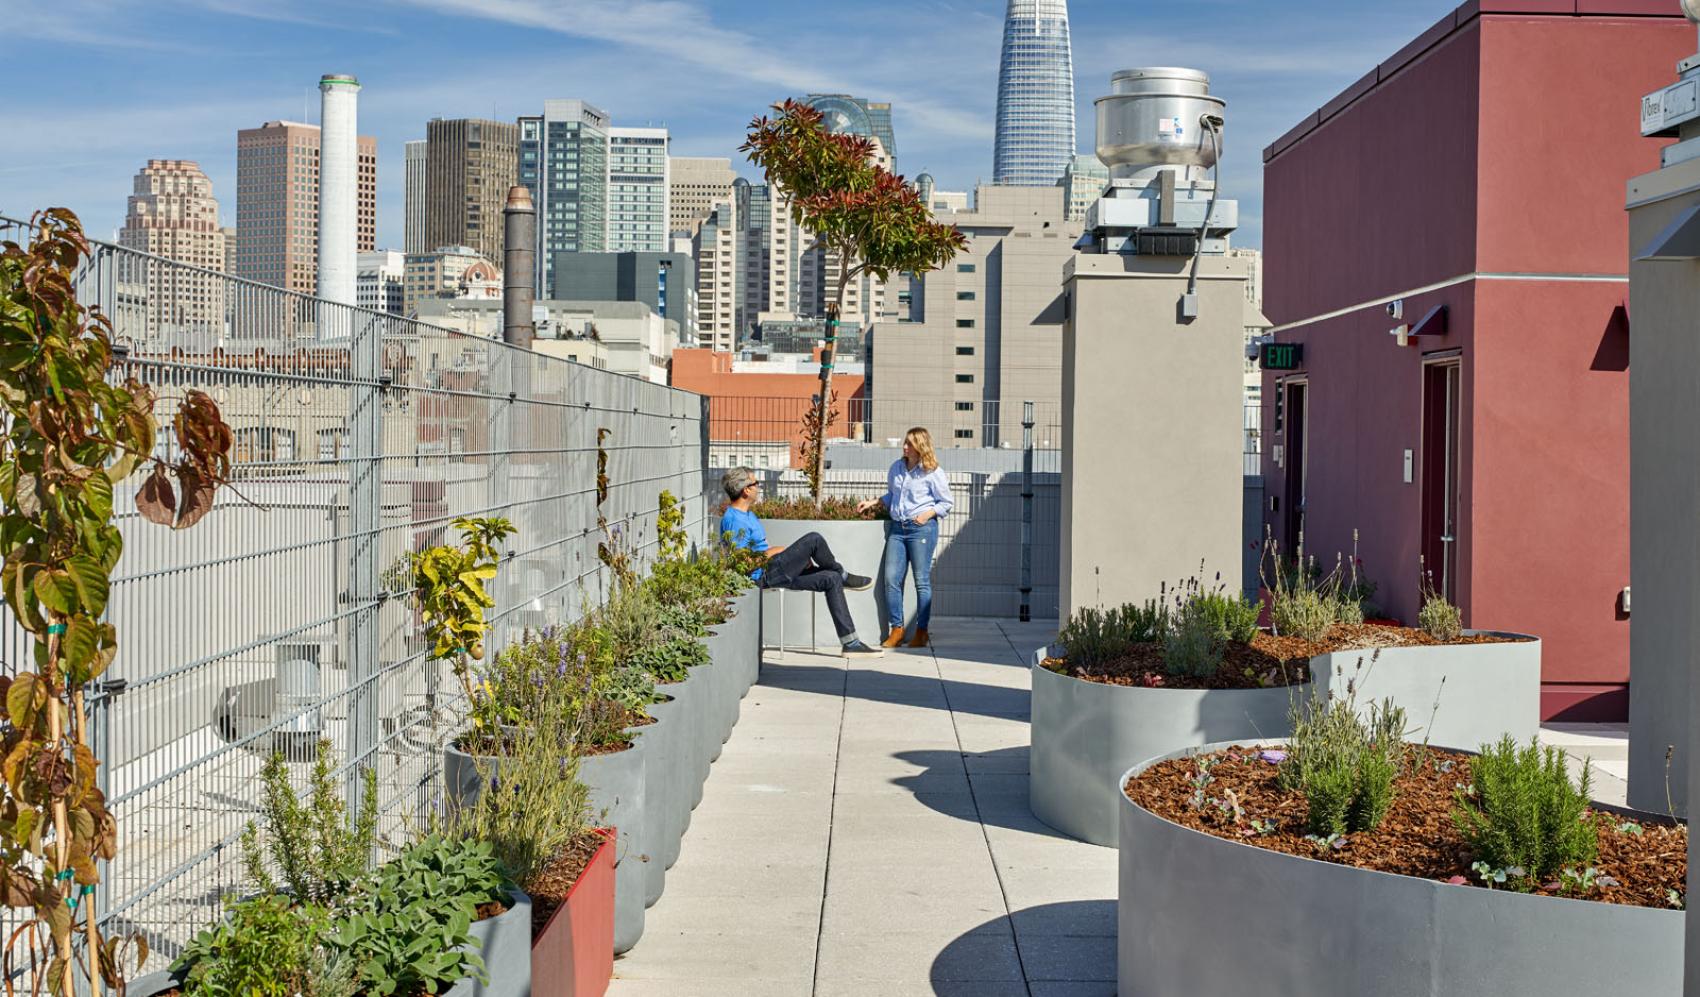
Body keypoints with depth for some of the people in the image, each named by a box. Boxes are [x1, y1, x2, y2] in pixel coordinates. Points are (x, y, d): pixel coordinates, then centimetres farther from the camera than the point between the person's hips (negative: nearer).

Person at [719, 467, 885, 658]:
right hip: (763, 576, -10)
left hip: (773, 573, 10)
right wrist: (775, 551, -10)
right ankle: (844, 576, 9)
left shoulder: (747, 515, 19)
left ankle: (851, 643, 0)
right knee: (814, 540, -19)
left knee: (831, 579, 1)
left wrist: (799, 557, 6)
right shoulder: (733, 520, -15)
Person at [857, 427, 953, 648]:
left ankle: (921, 631, 7)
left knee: (922, 581, -1)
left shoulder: (933, 473, -4)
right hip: (897, 527, 5)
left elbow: (946, 503, 2)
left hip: (922, 528, -5)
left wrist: (929, 513, -13)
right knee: (891, 579, -1)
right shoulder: (896, 468, 12)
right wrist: (873, 502, 14)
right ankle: (896, 629, 7)